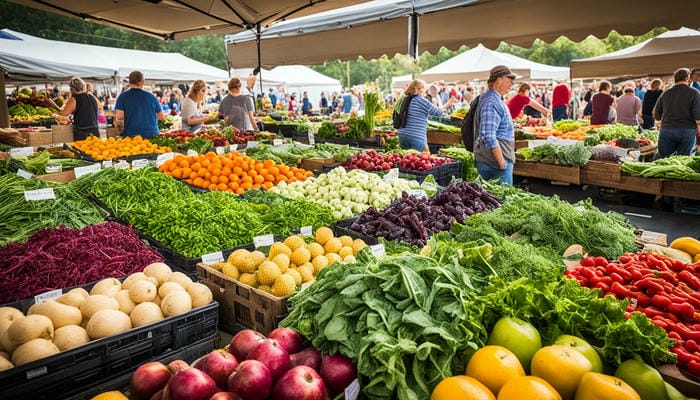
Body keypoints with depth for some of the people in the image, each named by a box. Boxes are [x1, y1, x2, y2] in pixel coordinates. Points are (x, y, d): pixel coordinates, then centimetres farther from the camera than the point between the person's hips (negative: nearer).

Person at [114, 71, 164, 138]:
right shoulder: (151, 96, 6)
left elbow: (119, 117, -8)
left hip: (132, 135, -1)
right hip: (152, 134, 1)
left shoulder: (123, 97, 1)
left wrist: (118, 122, 15)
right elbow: (162, 117, 10)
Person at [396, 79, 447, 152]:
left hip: (402, 135, 7)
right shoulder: (422, 101, -8)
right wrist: (445, 114, 21)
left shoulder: (405, 99, 12)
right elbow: (437, 112, 0)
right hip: (416, 136, -7)